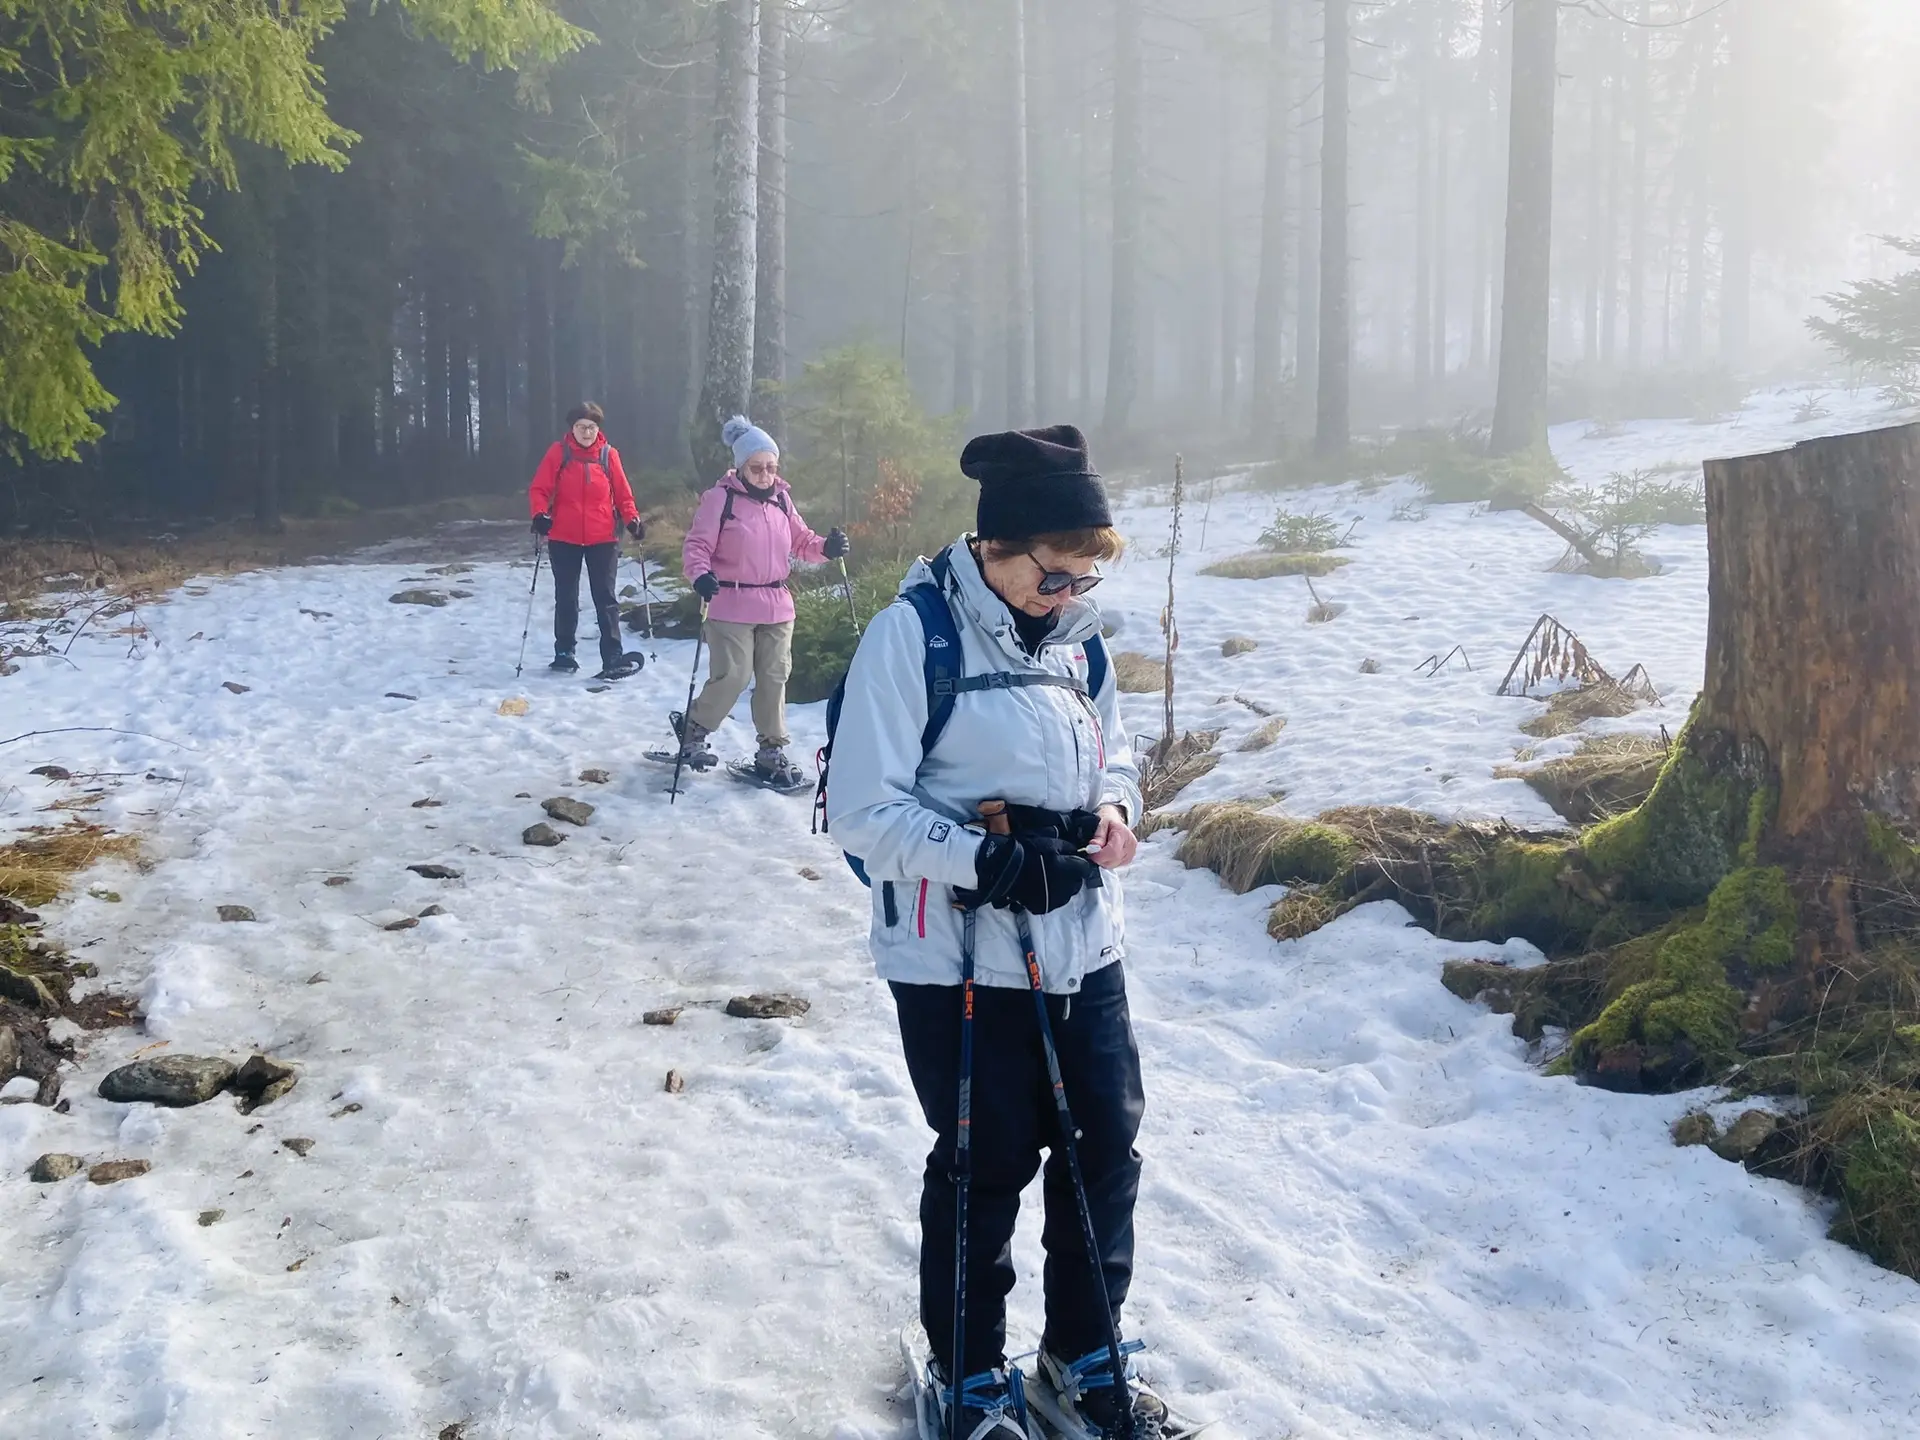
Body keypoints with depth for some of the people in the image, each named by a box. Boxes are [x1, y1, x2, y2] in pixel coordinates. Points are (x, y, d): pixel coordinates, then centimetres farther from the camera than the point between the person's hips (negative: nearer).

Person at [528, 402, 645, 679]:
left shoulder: (608, 454, 0)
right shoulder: (558, 452, -3)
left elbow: (622, 492, 3)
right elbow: (539, 488, -4)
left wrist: (632, 519, -12)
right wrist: (540, 514, -21)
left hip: (603, 539, 0)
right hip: (564, 539, 0)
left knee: (605, 598, -2)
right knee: (566, 598, 12)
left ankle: (613, 658, -4)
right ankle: (564, 653, 25)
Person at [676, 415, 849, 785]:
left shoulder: (781, 500, 8)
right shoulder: (720, 499, -9)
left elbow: (800, 541, 14)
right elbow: (697, 546, -10)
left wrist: (826, 548, -6)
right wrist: (700, 575, -30)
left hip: (777, 606, 6)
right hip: (731, 607, -5)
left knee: (774, 678, 8)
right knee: (732, 677, -8)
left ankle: (772, 751, 19)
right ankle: (693, 729, 18)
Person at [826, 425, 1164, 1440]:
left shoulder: (1073, 632, 5)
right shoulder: (912, 634, -15)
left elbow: (1113, 749, 18)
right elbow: (864, 809, -17)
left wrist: (1114, 807, -4)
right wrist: (988, 861, -26)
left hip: (1083, 945, 6)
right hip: (959, 958, -6)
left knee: (1107, 1144, 12)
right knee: (986, 1165, 7)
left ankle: (1084, 1356, 36)